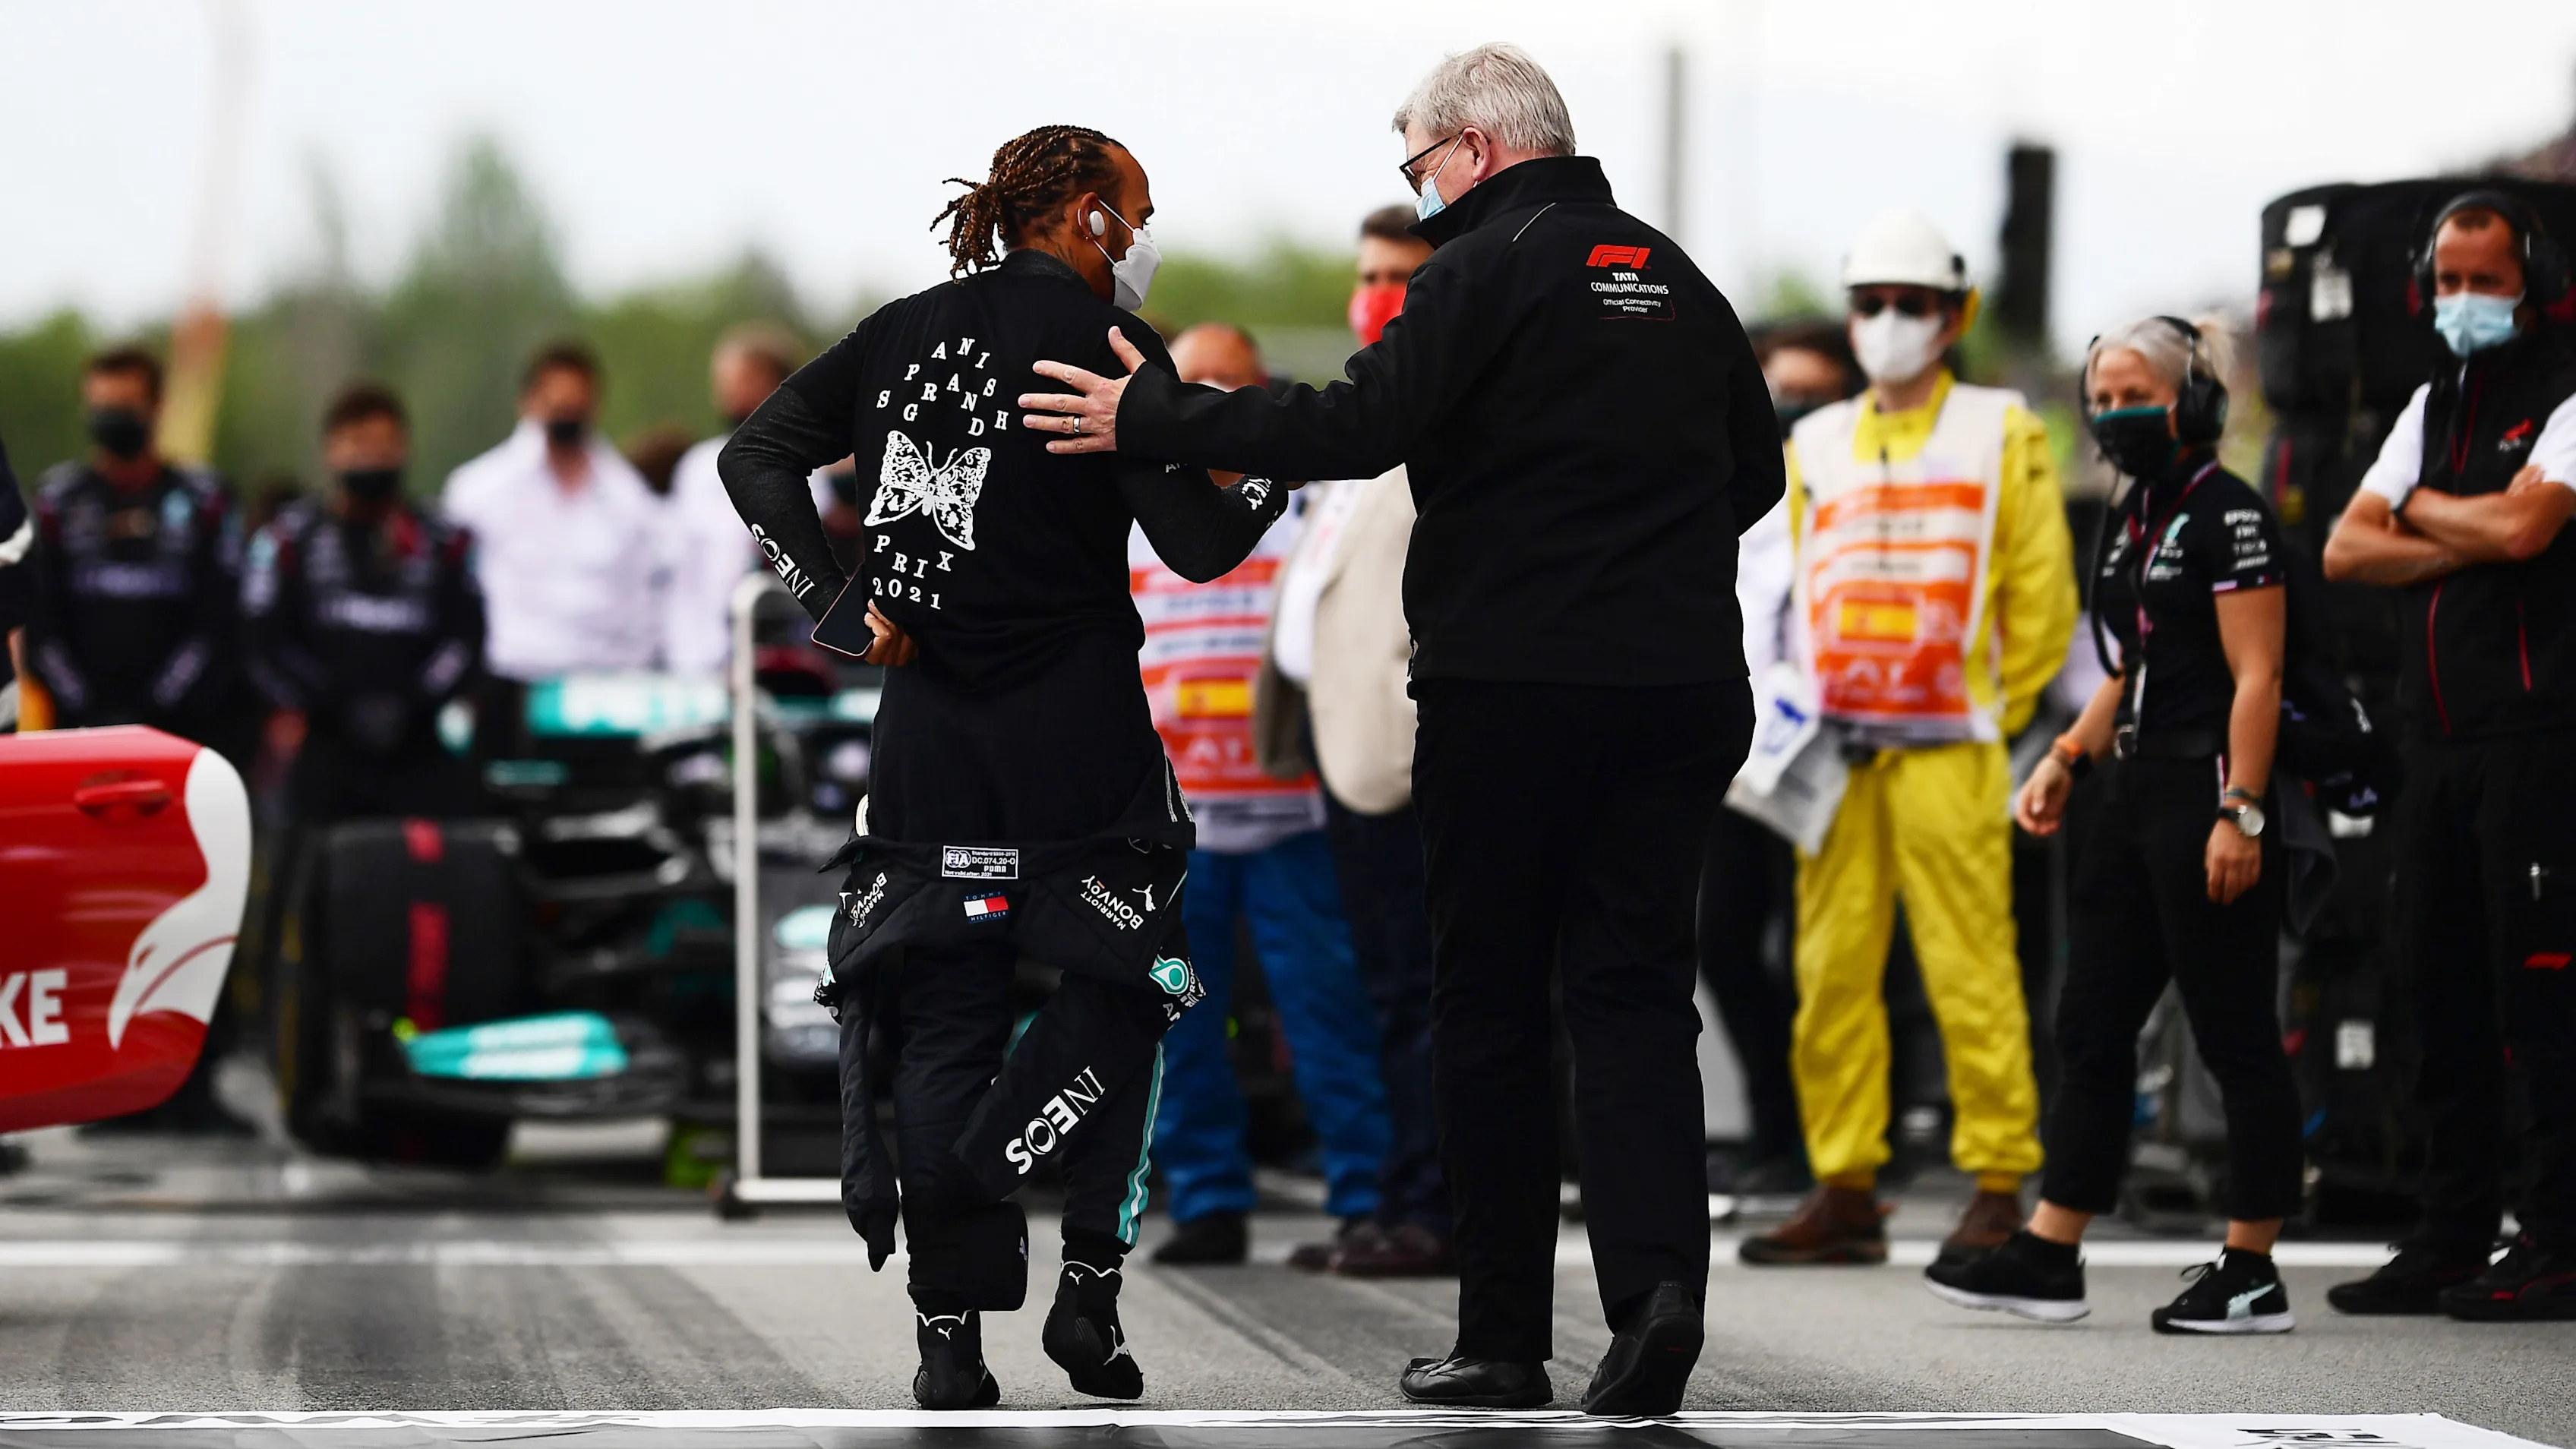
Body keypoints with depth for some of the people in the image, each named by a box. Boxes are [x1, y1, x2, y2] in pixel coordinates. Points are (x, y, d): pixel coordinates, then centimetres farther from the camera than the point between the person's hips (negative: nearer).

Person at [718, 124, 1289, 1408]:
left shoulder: (902, 334, 9)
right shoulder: (1106, 343, -6)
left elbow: (754, 458, 8)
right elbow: (1196, 543, -10)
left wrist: (840, 606, 4)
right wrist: (1279, 468, 8)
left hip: (927, 725, 4)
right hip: (1077, 726, -4)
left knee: (942, 1019, 7)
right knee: (1120, 987, 11)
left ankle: (948, 1342, 3)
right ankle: (1088, 1282, -3)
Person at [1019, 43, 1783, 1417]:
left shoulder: (1491, 265, -8)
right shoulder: (1676, 277, 13)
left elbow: (1357, 427, -17)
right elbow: (1755, 468, 22)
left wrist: (1151, 416, -10)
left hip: (1511, 684, -5)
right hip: (1678, 684, 5)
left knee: (1491, 997, 5)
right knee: (1636, 991, 6)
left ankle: (1504, 1336, 7)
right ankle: (1656, 1281, -14)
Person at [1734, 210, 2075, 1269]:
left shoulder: (2002, 435, 4)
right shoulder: (1816, 446, 17)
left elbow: (2041, 596, 4)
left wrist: (1995, 715, 2)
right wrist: (1804, 715, 11)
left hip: (1948, 747, -5)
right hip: (1834, 750, 5)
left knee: (1969, 971, -8)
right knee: (1832, 972, 3)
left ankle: (1999, 1191, -5)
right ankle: (1844, 1191, 8)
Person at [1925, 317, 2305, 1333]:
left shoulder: (2229, 517, -11)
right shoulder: (2130, 523, 17)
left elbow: (2256, 678, -16)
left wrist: (2239, 813, -22)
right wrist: (2067, 760, 15)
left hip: (2208, 796, -10)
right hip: (2137, 793, 10)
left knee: (2237, 1039, -4)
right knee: (2091, 1028, 9)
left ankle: (2252, 1276, 1)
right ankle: (2047, 1259, 13)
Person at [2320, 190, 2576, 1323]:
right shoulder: (2434, 407, 19)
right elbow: (2347, 550, 11)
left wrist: (2423, 510, -1)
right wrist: (2471, 542, -4)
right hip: (2440, 743, 8)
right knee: (2441, 986, 8)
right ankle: (2450, 1240, 13)